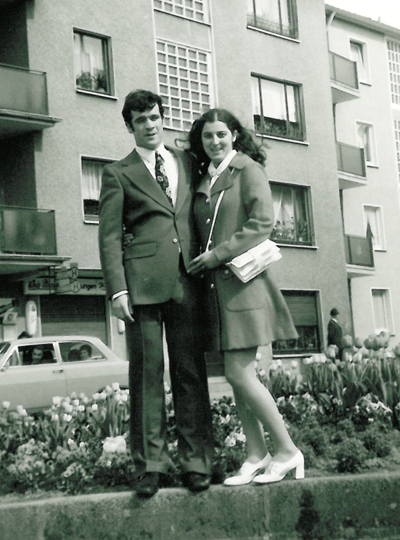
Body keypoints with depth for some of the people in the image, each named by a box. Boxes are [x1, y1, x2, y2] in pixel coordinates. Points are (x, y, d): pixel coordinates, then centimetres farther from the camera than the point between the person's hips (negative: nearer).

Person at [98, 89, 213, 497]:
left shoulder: (187, 161, 19)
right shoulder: (118, 173, 10)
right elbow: (109, 236, 3)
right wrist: (117, 289, -8)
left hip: (186, 280, 3)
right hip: (143, 281, -2)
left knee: (191, 371, 1)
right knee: (147, 372, -1)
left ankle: (195, 462, 7)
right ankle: (150, 464, 4)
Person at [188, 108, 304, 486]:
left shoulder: (248, 169, -2)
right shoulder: (203, 181, 18)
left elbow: (262, 223, -12)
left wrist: (218, 255, -12)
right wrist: (201, 263, 6)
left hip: (242, 281, -7)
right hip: (215, 285, 7)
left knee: (239, 373, -12)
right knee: (237, 375, 7)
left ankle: (287, 451, 0)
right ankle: (256, 456, 14)